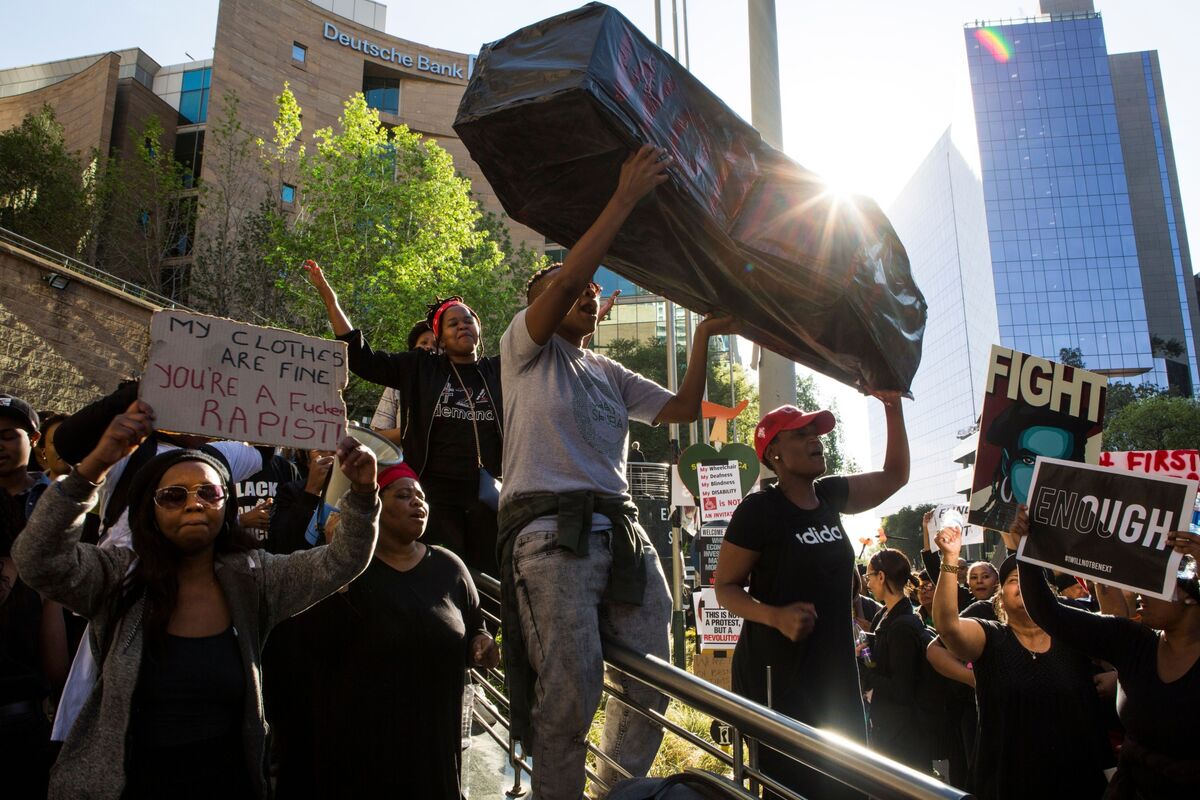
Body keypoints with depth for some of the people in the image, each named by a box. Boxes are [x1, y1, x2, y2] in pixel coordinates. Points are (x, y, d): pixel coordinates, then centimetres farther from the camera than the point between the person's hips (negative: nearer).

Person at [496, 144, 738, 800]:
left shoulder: (612, 375, 28)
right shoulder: (527, 346, 9)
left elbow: (683, 408, 19)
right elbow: (564, 282, -10)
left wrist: (703, 338, 10)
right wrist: (626, 197, -11)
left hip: (623, 530, 7)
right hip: (550, 528, -6)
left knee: (650, 685, 5)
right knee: (569, 695, -12)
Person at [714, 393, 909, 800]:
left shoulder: (830, 495, 7)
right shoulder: (758, 509, -12)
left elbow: (895, 475, 19)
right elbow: (725, 588, -8)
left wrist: (893, 408, 8)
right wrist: (777, 616, -26)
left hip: (835, 668, 7)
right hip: (777, 671, -7)